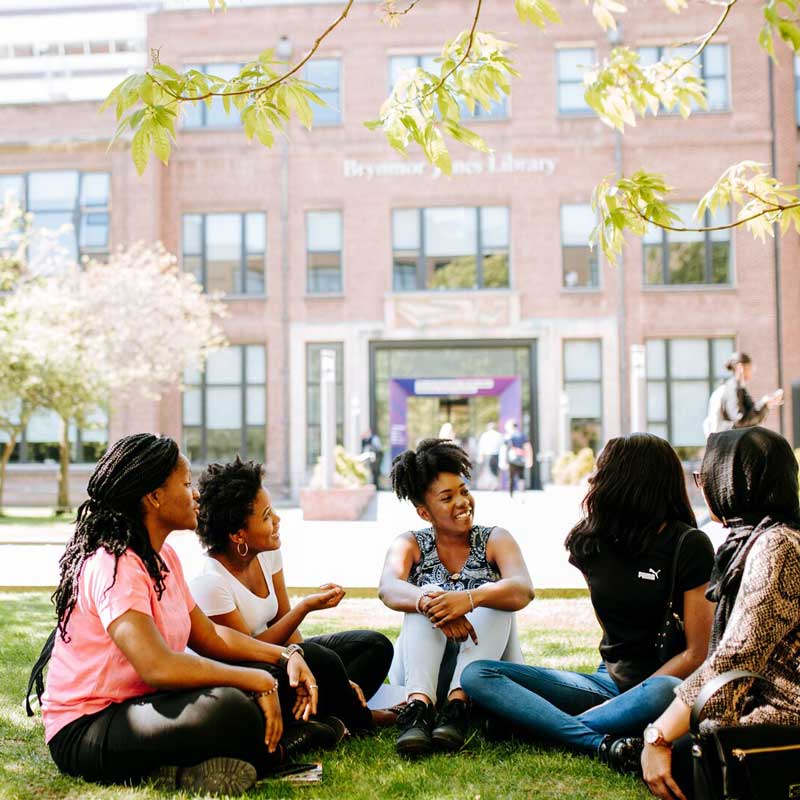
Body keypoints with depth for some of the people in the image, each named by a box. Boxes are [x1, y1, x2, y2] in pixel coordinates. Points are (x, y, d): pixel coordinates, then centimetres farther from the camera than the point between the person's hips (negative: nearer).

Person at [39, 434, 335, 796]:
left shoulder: (162, 557, 9)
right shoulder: (113, 565, -21)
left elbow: (209, 636, 13)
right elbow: (158, 667, -32)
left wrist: (284, 656, 0)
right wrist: (257, 682, -25)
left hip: (141, 705, 10)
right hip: (84, 731, -10)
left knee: (273, 678, -1)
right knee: (224, 706, -35)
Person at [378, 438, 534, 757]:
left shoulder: (495, 539, 0)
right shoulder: (411, 544, 2)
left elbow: (523, 590, -21)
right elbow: (388, 589, -21)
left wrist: (470, 599, -41)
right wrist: (428, 602, -44)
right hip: (421, 669, 0)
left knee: (493, 597, -24)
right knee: (427, 598, -25)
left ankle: (458, 704, -39)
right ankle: (418, 707, -44)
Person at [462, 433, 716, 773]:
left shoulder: (689, 545, -8)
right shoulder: (591, 543, 8)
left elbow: (698, 652, -11)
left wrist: (638, 697, -17)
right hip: (610, 678, 5)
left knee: (665, 693, -43)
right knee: (477, 674, -14)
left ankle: (544, 724, -23)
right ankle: (604, 745, -33)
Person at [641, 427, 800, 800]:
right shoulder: (752, 540, 14)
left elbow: (735, 660, -22)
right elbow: (733, 651, 14)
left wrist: (658, 737, -18)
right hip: (767, 706, 9)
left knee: (674, 763, -9)